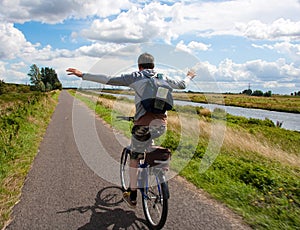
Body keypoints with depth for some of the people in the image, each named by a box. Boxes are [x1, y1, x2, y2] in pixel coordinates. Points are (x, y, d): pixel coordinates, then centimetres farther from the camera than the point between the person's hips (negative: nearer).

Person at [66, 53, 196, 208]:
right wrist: (189, 77, 55)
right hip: (162, 125, 4)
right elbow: (182, 85, 32)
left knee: (134, 159, 14)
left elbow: (109, 80, -3)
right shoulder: (162, 78, 17)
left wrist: (83, 75, 1)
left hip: (144, 124, -4)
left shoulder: (136, 77, 5)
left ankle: (132, 196, 21)